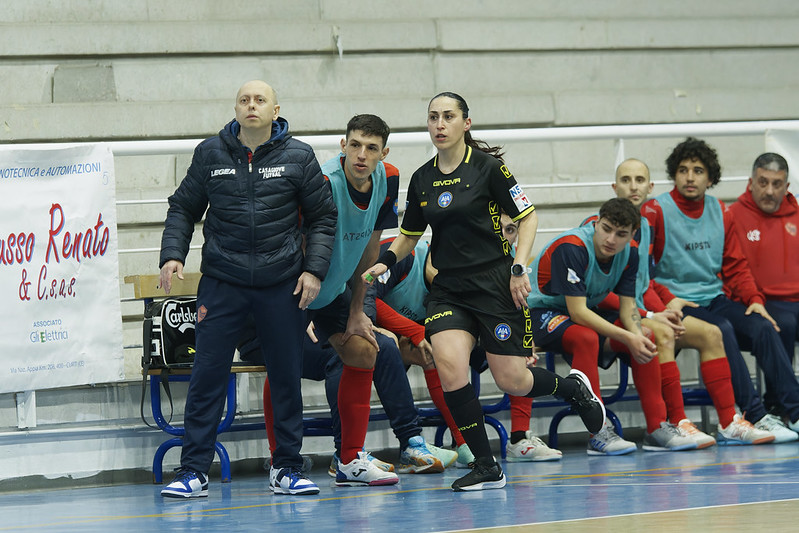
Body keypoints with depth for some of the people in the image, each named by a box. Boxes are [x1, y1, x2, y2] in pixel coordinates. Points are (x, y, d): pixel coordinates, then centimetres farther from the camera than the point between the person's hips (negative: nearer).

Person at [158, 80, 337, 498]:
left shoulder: (298, 157, 2)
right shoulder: (210, 154, 4)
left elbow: (323, 217, 7)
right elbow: (183, 209, 11)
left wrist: (314, 269, -3)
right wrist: (172, 255, -4)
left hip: (282, 284, 0)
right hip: (221, 281, 0)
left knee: (287, 377, 5)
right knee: (207, 377, -4)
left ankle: (287, 470, 15)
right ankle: (193, 472, 0)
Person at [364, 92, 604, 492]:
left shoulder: (488, 167, -6)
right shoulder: (422, 180, 8)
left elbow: (527, 217, -1)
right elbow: (409, 234, 20)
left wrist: (519, 268, -11)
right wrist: (384, 262, 2)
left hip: (494, 282, -4)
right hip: (448, 289, 4)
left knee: (512, 381, -2)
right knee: (449, 365, -21)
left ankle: (574, 388, 33)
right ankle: (486, 467, -11)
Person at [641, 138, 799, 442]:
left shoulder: (721, 213, 14)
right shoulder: (655, 211, -3)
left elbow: (735, 265, 16)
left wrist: (754, 299, 0)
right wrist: (665, 302, -17)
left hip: (716, 299, 5)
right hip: (677, 304, -5)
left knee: (762, 327, -22)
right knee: (722, 330, -33)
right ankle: (755, 416, -35)